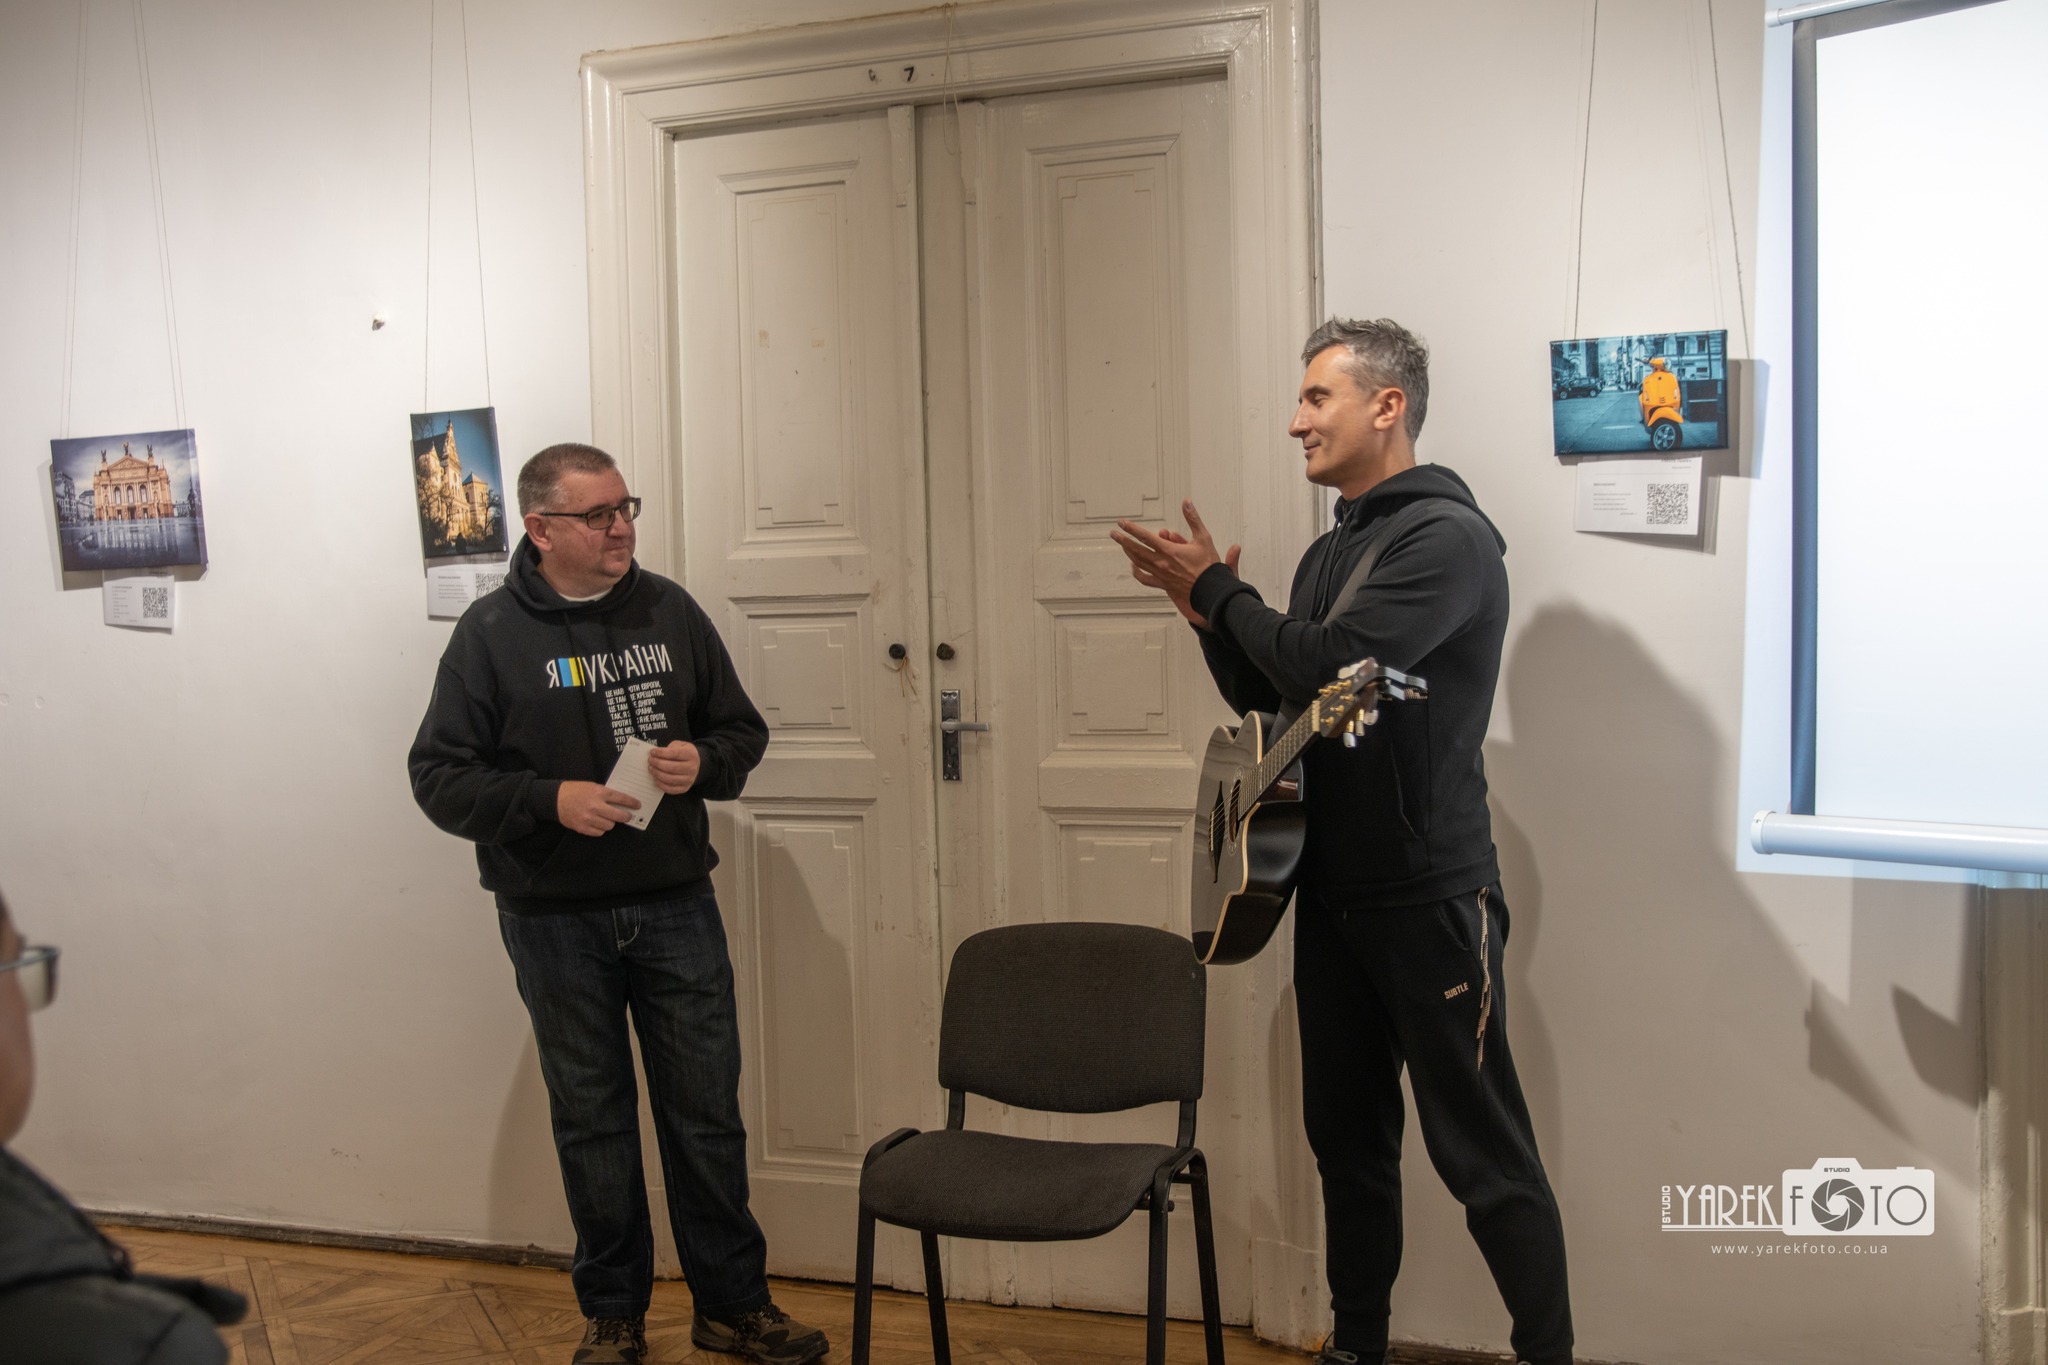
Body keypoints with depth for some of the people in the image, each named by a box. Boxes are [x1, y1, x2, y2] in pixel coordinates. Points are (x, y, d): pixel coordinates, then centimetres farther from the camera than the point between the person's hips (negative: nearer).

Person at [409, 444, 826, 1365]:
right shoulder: (492, 632, -5)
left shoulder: (670, 610, 4)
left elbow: (742, 730, 11)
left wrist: (704, 762, -11)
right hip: (554, 920, -2)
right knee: (592, 1122, 12)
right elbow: (439, 775, -6)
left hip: (676, 907, 2)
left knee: (706, 1112, 8)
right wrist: (550, 800, -20)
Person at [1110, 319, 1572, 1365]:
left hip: (1428, 896, -8)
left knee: (1483, 1157, -1)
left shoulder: (1447, 538, -13)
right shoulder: (1331, 551, 14)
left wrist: (1220, 588, -11)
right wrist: (1205, 610, 2)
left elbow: (1330, 666, -25)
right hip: (1331, 893, 8)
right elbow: (1269, 700, 17)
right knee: (1347, 1138, 17)